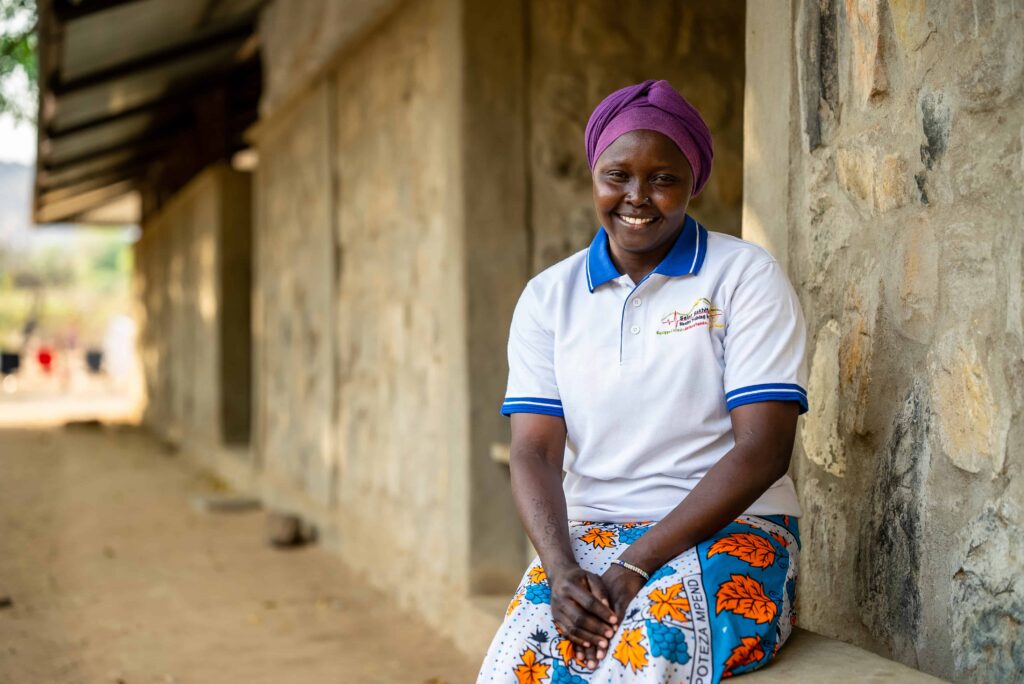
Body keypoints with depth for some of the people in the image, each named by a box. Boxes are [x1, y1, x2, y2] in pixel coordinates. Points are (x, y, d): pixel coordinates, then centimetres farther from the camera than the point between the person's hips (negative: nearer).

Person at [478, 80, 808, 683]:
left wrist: (634, 568, -16)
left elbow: (762, 451, -9)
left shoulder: (746, 277, -1)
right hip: (588, 538, 3)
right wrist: (562, 570, -17)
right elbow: (535, 452, 3)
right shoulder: (549, 296, 10)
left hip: (728, 531, -3)